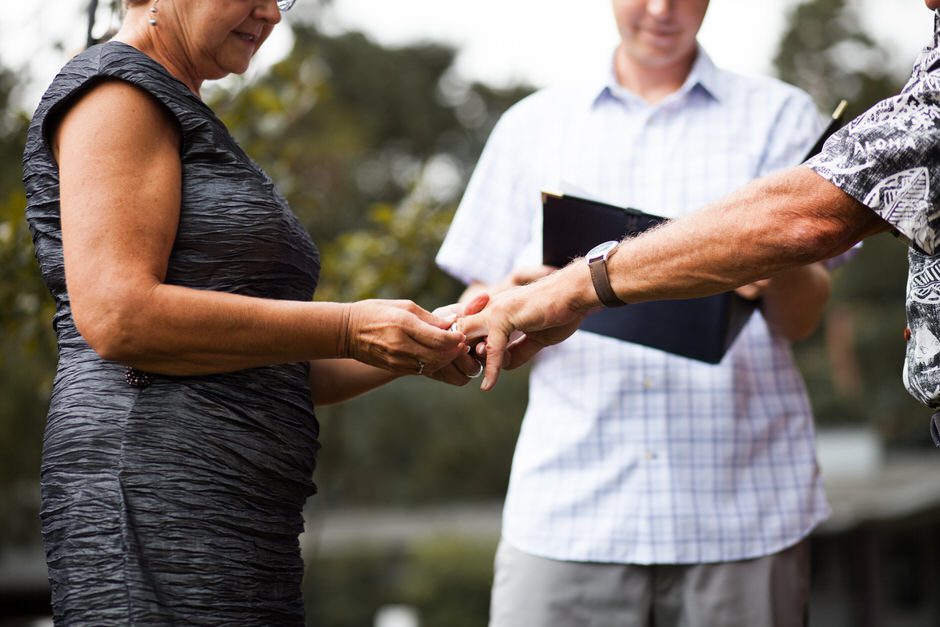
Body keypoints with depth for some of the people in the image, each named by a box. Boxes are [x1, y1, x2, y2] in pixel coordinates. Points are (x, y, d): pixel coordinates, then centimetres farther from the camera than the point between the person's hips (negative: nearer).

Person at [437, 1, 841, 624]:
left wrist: (780, 271, -21)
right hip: (570, 504, 1)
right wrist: (513, 305, -11)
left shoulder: (780, 116, 12)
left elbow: (804, 317, 2)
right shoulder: (531, 126, 16)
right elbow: (477, 318, 13)